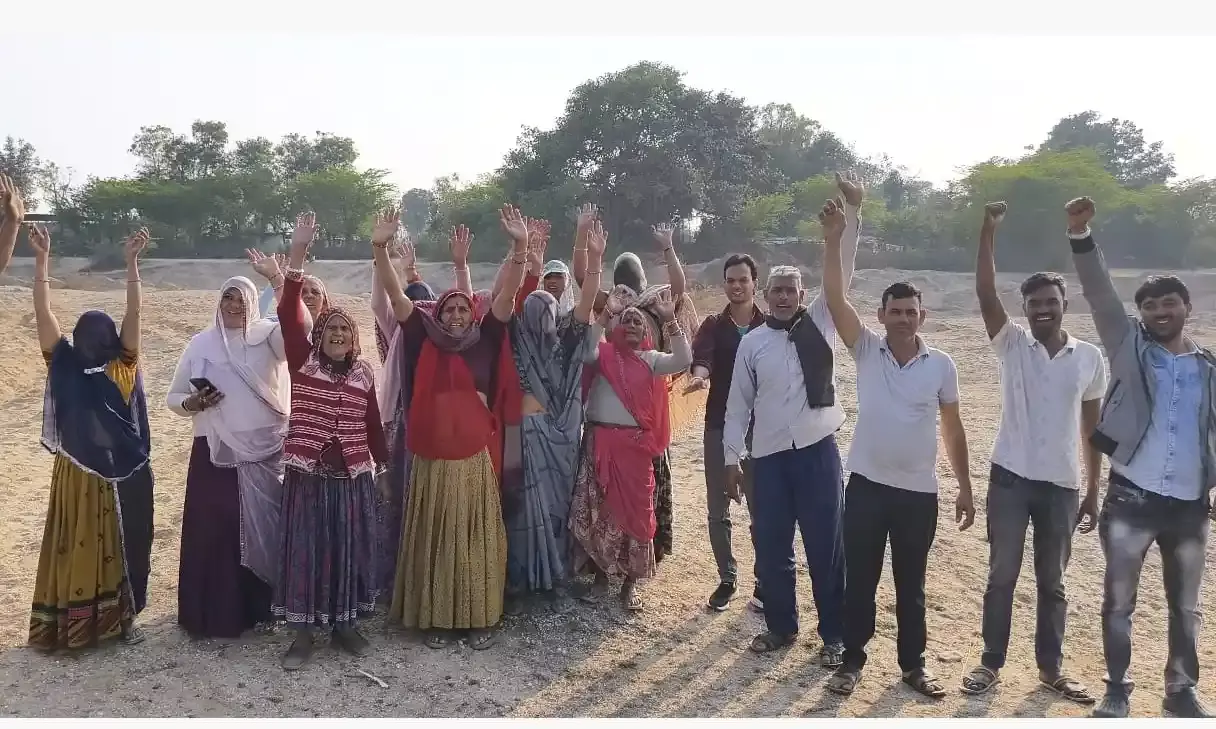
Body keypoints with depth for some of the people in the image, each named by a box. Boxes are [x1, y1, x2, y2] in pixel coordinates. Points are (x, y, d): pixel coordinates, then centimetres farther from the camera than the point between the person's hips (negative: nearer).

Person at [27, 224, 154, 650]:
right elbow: (43, 312, -1)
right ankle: (69, 625, 16)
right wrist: (42, 259, -8)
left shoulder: (123, 368, 2)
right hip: (77, 475, 1)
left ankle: (123, 618, 22)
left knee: (122, 546, 8)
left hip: (123, 474, 0)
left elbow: (134, 312, -6)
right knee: (74, 549, 7)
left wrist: (131, 261, -13)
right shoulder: (63, 365, 5)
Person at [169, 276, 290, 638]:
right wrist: (192, 403, -10)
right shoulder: (200, 344, 6)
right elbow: (173, 397, 12)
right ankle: (212, 614, 16)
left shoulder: (269, 337, -1)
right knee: (211, 534, 2)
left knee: (261, 531, 6)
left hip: (266, 454, -1)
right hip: (214, 454, 2)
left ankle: (259, 608, 20)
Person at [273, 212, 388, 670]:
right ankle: (303, 632, 15)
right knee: (303, 548, 3)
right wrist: (298, 253, -21)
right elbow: (288, 314, -13)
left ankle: (345, 624, 24)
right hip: (307, 473, -2)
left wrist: (384, 463, 14)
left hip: (353, 475, 2)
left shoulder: (364, 373, 4)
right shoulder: (302, 361, -2)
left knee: (349, 548, 9)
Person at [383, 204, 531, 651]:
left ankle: (481, 619, 19)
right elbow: (395, 296, -3)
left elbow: (508, 295, -7)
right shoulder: (424, 342, 2)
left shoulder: (485, 342, 2)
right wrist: (380, 249, -14)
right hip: (431, 461, 0)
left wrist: (520, 246, -18)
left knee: (477, 539, 8)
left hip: (476, 460, 0)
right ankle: (435, 619, 21)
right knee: (433, 541, 9)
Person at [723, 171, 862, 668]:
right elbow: (738, 404, 5)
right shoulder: (752, 343, 5)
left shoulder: (820, 325, 3)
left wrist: (852, 212, -14)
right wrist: (732, 459, 2)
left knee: (826, 548, 5)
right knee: (771, 548, 9)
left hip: (817, 451, -1)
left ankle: (834, 636, 20)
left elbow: (842, 273, -6)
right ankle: (781, 626, 29)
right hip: (768, 457, 1)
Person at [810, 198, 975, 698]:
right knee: (859, 579, 9)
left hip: (918, 491, 1)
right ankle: (853, 659, 25)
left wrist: (965, 489, 7)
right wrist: (833, 240, -27)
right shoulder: (866, 351, -4)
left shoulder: (941, 365, -2)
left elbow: (953, 428, 6)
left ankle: (913, 663, 30)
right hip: (866, 484, 0)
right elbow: (835, 300, -17)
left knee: (911, 584, 14)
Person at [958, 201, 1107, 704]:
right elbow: (985, 293, -16)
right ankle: (991, 663, 21)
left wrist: (1093, 492, 8)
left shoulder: (1090, 358, 3)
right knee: (1002, 576, 7)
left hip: (1061, 485, 2)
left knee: (1052, 583, 14)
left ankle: (1051, 668, 29)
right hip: (1010, 478, -1)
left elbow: (1093, 428, 8)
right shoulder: (1012, 345, -2)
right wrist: (989, 229, -23)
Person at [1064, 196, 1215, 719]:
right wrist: (1081, 237, -25)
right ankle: (1116, 690, 20)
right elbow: (1100, 295, -13)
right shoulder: (1128, 347, 0)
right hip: (1131, 497, -3)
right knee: (1119, 601, 5)